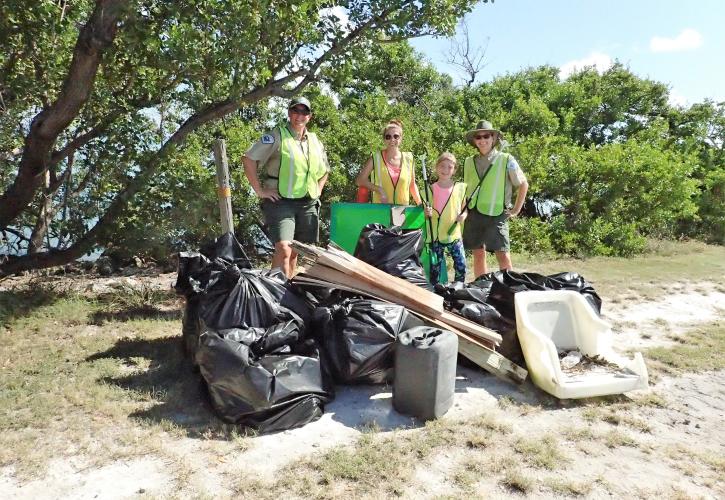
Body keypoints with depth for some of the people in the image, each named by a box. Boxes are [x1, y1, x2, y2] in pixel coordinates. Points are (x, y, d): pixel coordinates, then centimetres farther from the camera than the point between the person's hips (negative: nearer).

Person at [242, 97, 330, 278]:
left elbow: (324, 171, 31)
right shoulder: (277, 136, -4)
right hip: (281, 202, -6)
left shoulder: (315, 142, 16)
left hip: (308, 205, 6)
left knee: (295, 252, 11)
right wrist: (259, 190, -12)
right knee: (283, 249, -20)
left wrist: (318, 190, 16)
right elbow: (249, 159, -10)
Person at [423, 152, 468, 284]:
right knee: (435, 268, 3)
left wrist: (463, 215, -11)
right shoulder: (431, 189, 1)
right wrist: (427, 213, -16)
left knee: (461, 265, -2)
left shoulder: (460, 187, 3)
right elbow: (426, 213, 7)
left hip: (454, 235, 1)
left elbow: (464, 209, 11)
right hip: (436, 236, -1)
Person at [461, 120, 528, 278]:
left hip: (496, 215, -3)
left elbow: (523, 185, 6)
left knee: (503, 256, -8)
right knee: (478, 255, 7)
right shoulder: (469, 162, 10)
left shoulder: (506, 160, -1)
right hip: (474, 214, 4)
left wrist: (516, 210, 3)